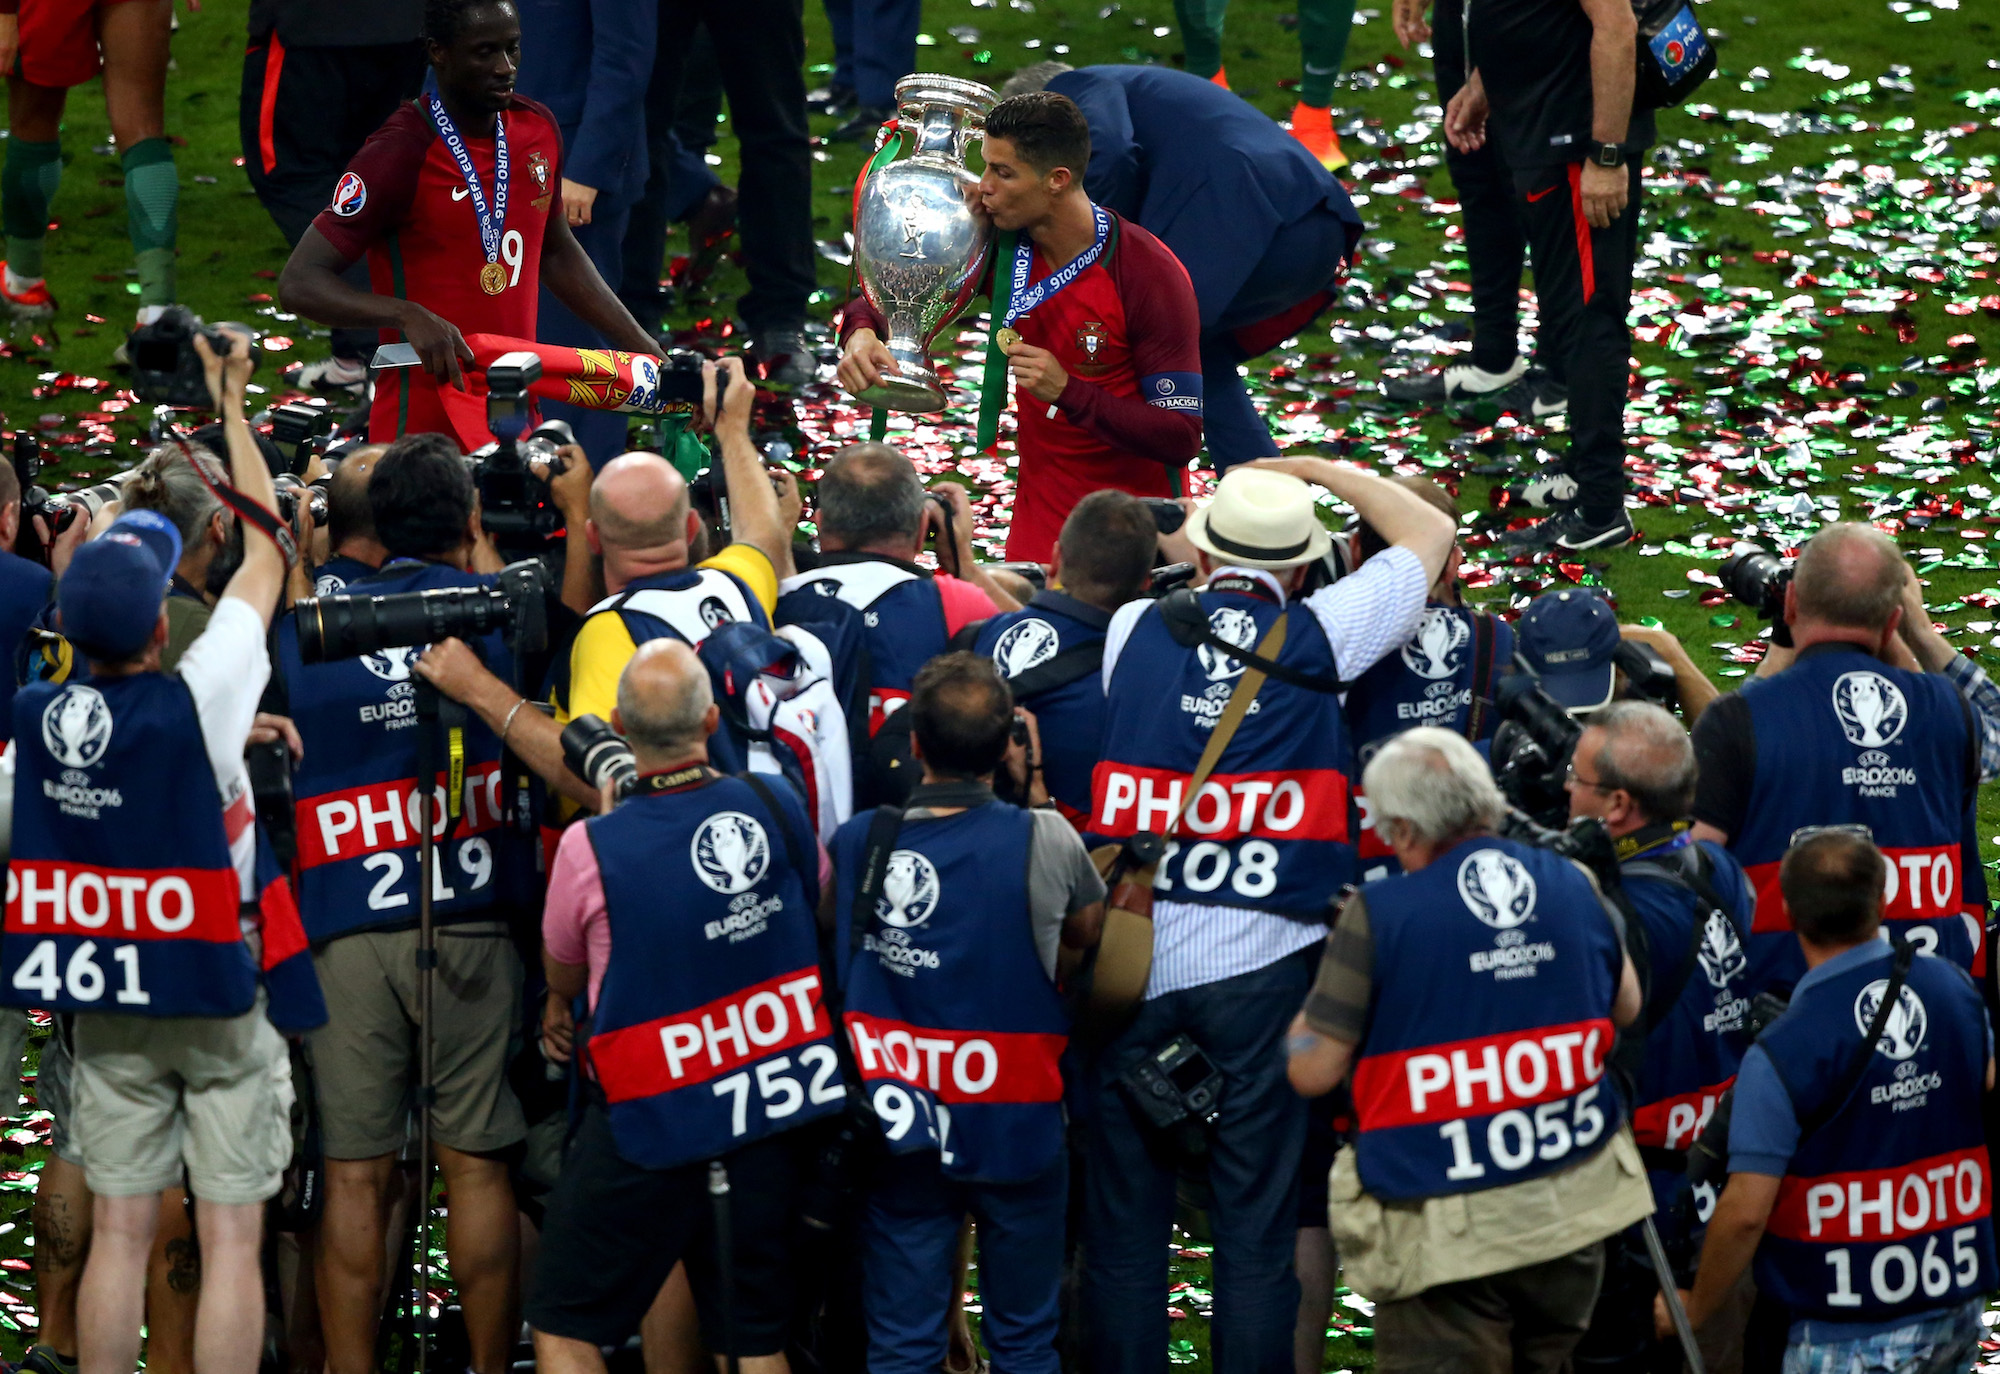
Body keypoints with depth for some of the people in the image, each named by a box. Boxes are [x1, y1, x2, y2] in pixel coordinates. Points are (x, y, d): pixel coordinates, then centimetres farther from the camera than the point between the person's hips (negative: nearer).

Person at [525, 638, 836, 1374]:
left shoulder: (590, 849, -17)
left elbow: (563, 972, 5)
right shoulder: (778, 810, -7)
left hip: (650, 1115, -4)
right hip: (775, 1110, 4)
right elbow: (821, 912, 16)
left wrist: (559, 1008, 29)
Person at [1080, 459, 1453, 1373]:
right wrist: (1317, 471, 23)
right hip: (1262, 966, -1)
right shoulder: (1319, 638, -2)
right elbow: (1430, 535, 14)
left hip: (1133, 959, 1)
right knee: (1256, 1223, 4)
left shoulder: (1132, 631, 1)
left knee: (1124, 1215, 9)